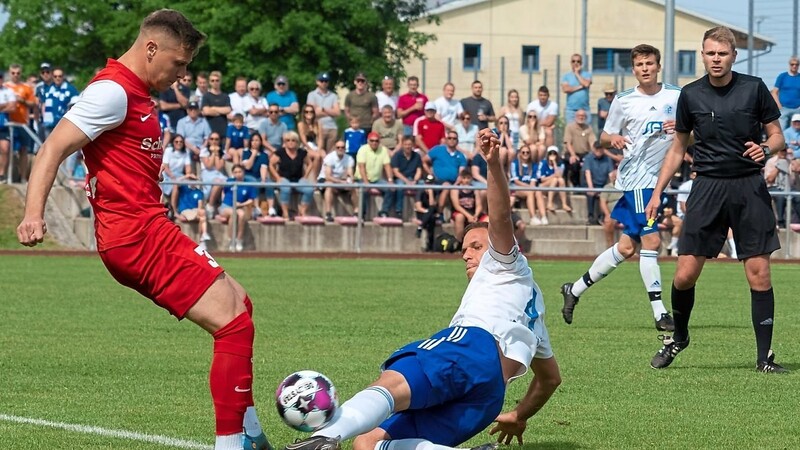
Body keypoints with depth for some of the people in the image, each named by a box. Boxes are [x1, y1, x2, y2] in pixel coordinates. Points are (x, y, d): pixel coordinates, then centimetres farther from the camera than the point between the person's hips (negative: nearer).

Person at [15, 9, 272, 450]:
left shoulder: (135, 95, 18)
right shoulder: (113, 91, -13)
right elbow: (54, 149, -20)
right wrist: (33, 214, -31)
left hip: (146, 229, 11)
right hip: (138, 232, -11)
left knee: (238, 302, 21)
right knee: (233, 323, -14)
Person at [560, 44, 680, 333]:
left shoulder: (676, 96, 5)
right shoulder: (623, 101, 1)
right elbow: (605, 138, 9)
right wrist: (612, 139, -15)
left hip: (659, 178, 4)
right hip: (636, 177, -4)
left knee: (627, 247, 7)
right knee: (651, 241, -13)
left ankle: (575, 290, 23)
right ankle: (659, 314, -9)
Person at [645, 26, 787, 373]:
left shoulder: (754, 88, 0)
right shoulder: (691, 95, 4)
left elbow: (777, 134, 7)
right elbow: (678, 148, 15)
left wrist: (766, 148, -16)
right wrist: (658, 191, 11)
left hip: (750, 188, -1)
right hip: (708, 187, 1)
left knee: (759, 274, -5)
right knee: (685, 275, -4)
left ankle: (764, 356, 3)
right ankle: (678, 337, 22)